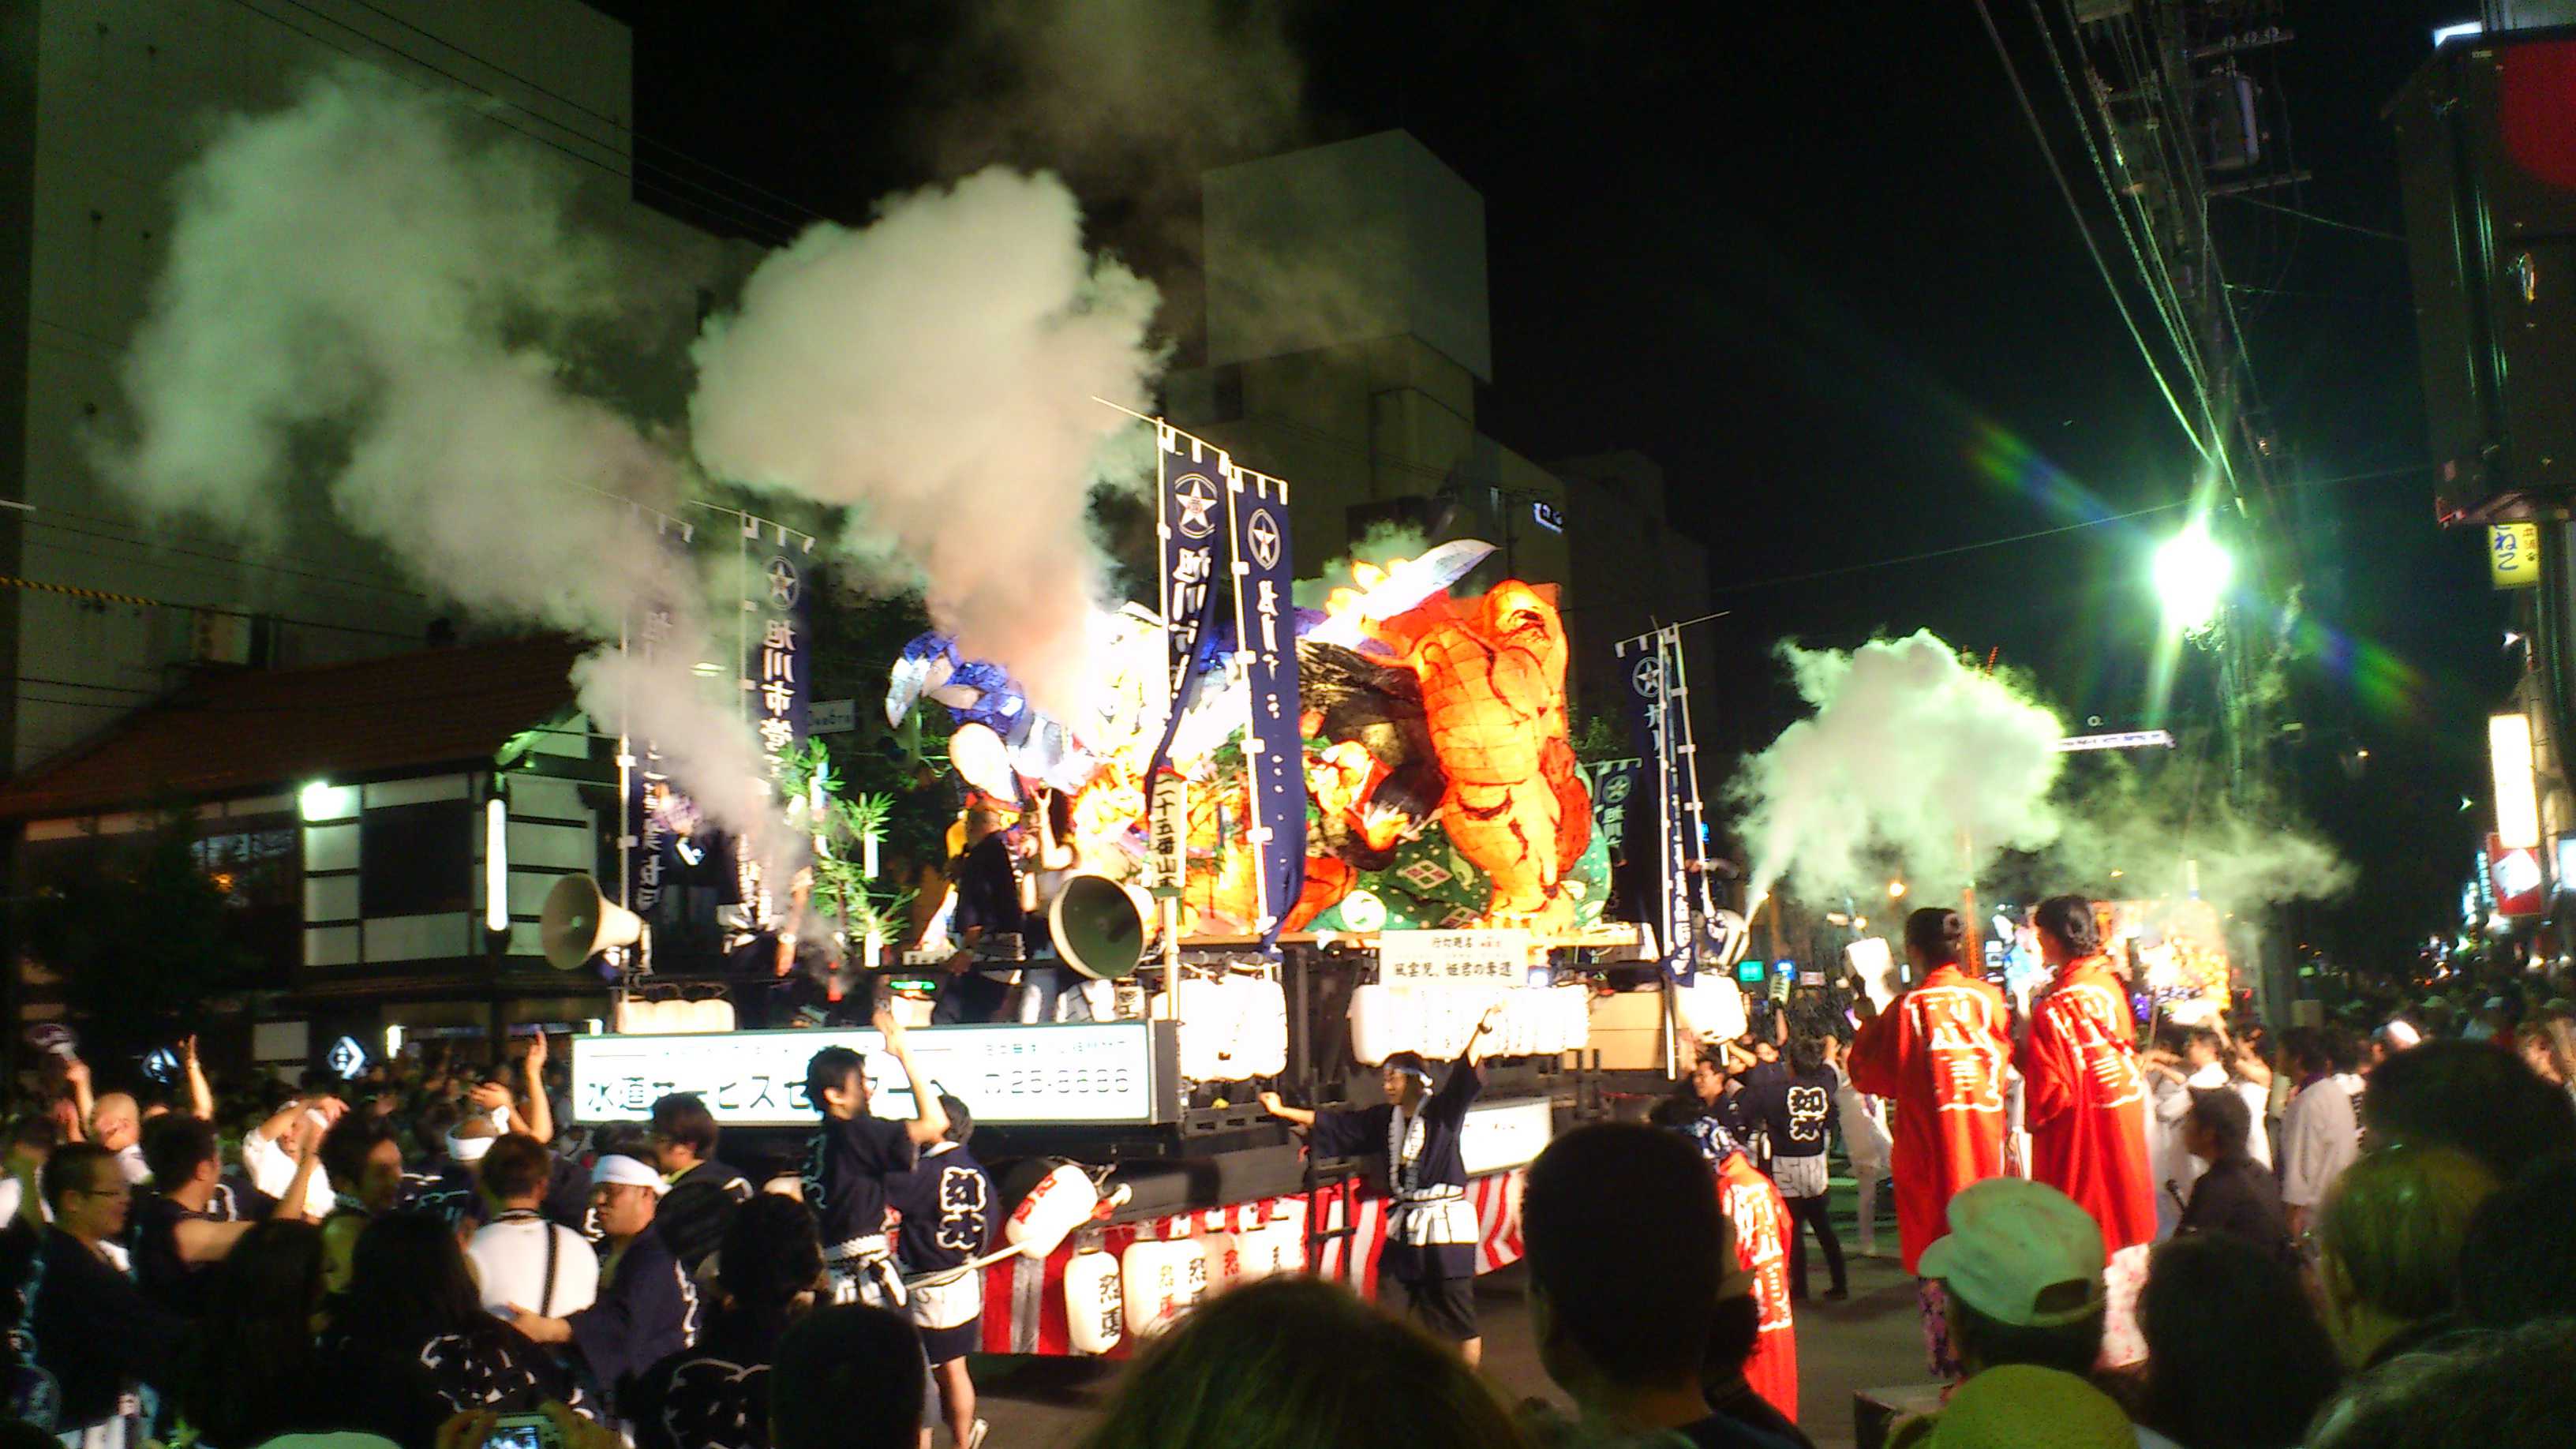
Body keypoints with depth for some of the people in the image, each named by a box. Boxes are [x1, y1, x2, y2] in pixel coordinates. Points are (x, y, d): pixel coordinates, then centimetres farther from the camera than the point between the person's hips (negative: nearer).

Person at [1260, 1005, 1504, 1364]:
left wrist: (1483, 1030, -36)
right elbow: (1334, 1124, 13)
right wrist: (1282, 1111, 12)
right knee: (1420, 1308, 14)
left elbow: (1465, 1075, -21)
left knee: (1458, 1311, -3)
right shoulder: (1386, 1119, 10)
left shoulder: (1442, 1112, -7)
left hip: (1445, 1222, -7)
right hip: (1408, 1225, 7)